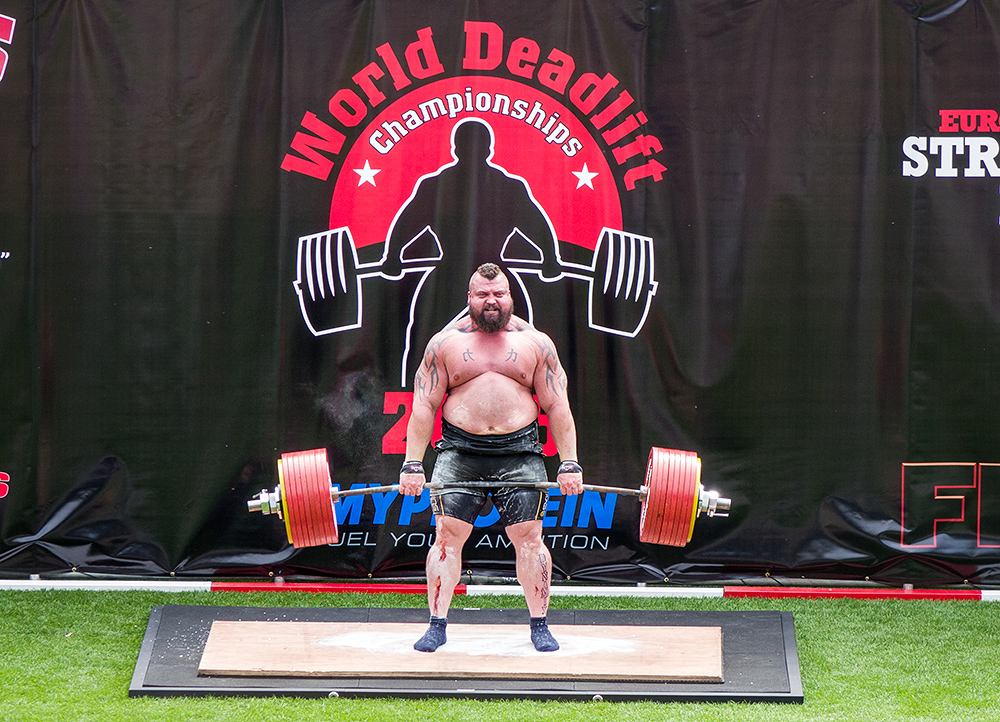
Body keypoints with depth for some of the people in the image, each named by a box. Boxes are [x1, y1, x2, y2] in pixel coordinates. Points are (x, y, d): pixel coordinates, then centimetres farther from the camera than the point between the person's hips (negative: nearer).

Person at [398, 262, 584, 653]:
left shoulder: (536, 343, 7)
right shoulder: (445, 343, 6)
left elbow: (557, 406, 7)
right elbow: (424, 406, 5)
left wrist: (569, 464, 0)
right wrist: (413, 464, -2)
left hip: (520, 454, 0)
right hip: (459, 453, 0)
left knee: (529, 538, -2)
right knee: (447, 536, -6)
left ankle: (540, 626, 8)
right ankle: (437, 625, 1)